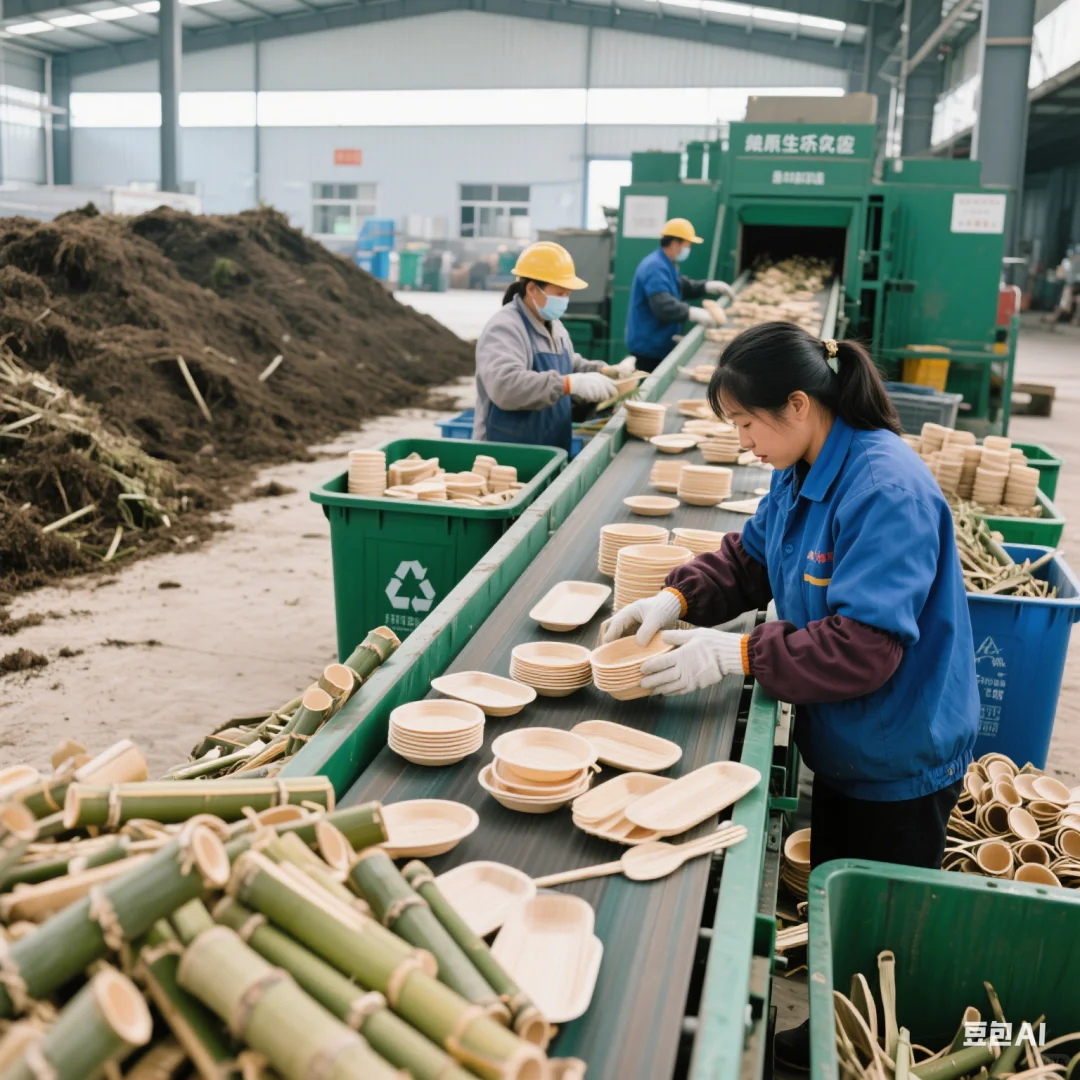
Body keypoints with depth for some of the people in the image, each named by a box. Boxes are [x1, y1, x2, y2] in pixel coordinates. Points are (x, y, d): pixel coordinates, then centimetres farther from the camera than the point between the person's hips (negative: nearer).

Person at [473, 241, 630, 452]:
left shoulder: (553, 324, 12)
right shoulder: (504, 328, -18)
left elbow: (570, 367, 26)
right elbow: (505, 385, -34)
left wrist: (604, 372, 6)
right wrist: (572, 384, -38)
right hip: (507, 453, -9)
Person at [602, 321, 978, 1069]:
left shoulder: (886, 489, -30)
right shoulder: (803, 473, -2)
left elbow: (865, 644, -33)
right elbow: (749, 556, 9)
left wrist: (737, 655, -31)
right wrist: (679, 598, -8)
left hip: (901, 761, -9)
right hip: (844, 746, 9)